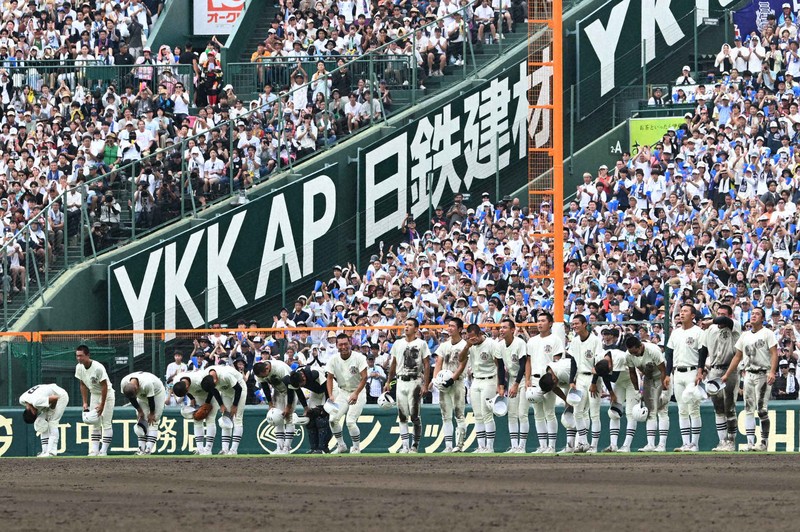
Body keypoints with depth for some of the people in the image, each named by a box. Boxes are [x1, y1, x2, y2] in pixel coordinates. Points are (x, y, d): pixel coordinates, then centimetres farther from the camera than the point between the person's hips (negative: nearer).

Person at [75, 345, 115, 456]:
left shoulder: (98, 368, -29)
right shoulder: (79, 368, -9)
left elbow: (104, 386, -24)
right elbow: (83, 385, 3)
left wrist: (102, 405, -23)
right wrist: (85, 402, -1)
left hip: (107, 394, -7)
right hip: (94, 394, 7)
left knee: (106, 424, -8)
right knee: (95, 424, 4)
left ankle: (103, 451, -9)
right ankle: (94, 450, 3)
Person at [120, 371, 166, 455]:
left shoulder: (146, 384, -43)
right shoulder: (124, 383, -28)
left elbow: (151, 400, -26)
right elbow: (132, 399, -11)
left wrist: (152, 413, -13)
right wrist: (140, 411, -7)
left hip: (157, 393, -5)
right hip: (141, 396, 5)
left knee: (152, 422, -13)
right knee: (141, 421, -4)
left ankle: (148, 450, -18)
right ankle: (141, 449, -5)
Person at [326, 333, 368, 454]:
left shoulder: (359, 358, -18)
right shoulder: (334, 360, -7)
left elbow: (364, 378, -21)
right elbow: (330, 378, -2)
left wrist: (356, 394, -33)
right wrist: (331, 396, -17)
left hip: (358, 392, -4)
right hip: (342, 392, 4)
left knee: (350, 421, -16)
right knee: (333, 419, -7)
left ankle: (356, 448, 4)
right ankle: (341, 445, 13)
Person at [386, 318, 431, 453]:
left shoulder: (421, 344, -2)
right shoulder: (398, 343, 12)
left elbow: (427, 366, -5)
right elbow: (394, 364, 18)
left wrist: (425, 385, -13)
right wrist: (388, 382, 13)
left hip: (415, 382, -5)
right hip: (401, 381, 5)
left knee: (414, 415, -4)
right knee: (402, 416, 2)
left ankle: (415, 445, 4)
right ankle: (405, 445, 5)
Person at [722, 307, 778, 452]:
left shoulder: (767, 333, -2)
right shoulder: (745, 335, 17)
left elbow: (774, 353, -10)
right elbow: (738, 356, 21)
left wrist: (772, 372, -23)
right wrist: (727, 374, 18)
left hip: (763, 374, -6)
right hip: (749, 374, 6)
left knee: (762, 409, -10)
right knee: (748, 409, 1)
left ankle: (765, 442, -3)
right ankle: (750, 442, 1)